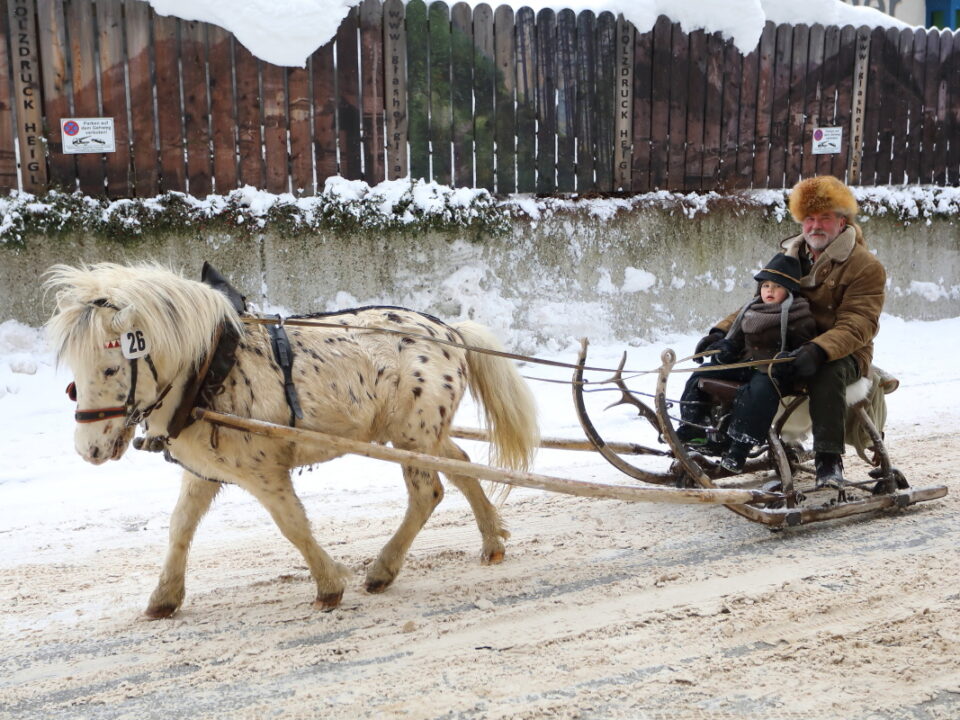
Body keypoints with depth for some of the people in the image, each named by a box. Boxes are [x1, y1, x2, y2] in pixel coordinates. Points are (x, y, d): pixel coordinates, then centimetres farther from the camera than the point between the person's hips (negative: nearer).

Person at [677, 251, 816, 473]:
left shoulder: (797, 315, -3)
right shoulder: (751, 309, 17)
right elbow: (737, 336, 22)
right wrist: (724, 346, 2)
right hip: (746, 363, 7)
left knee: (759, 391, -39)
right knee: (700, 377, -2)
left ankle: (738, 448, -39)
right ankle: (692, 428, 2)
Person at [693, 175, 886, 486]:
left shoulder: (865, 266, -7)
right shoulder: (790, 257, 12)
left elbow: (857, 325, -19)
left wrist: (818, 351, -37)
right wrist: (722, 330, -4)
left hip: (842, 355, -5)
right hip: (789, 349, 5)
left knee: (828, 372, -39)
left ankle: (829, 460, -32)